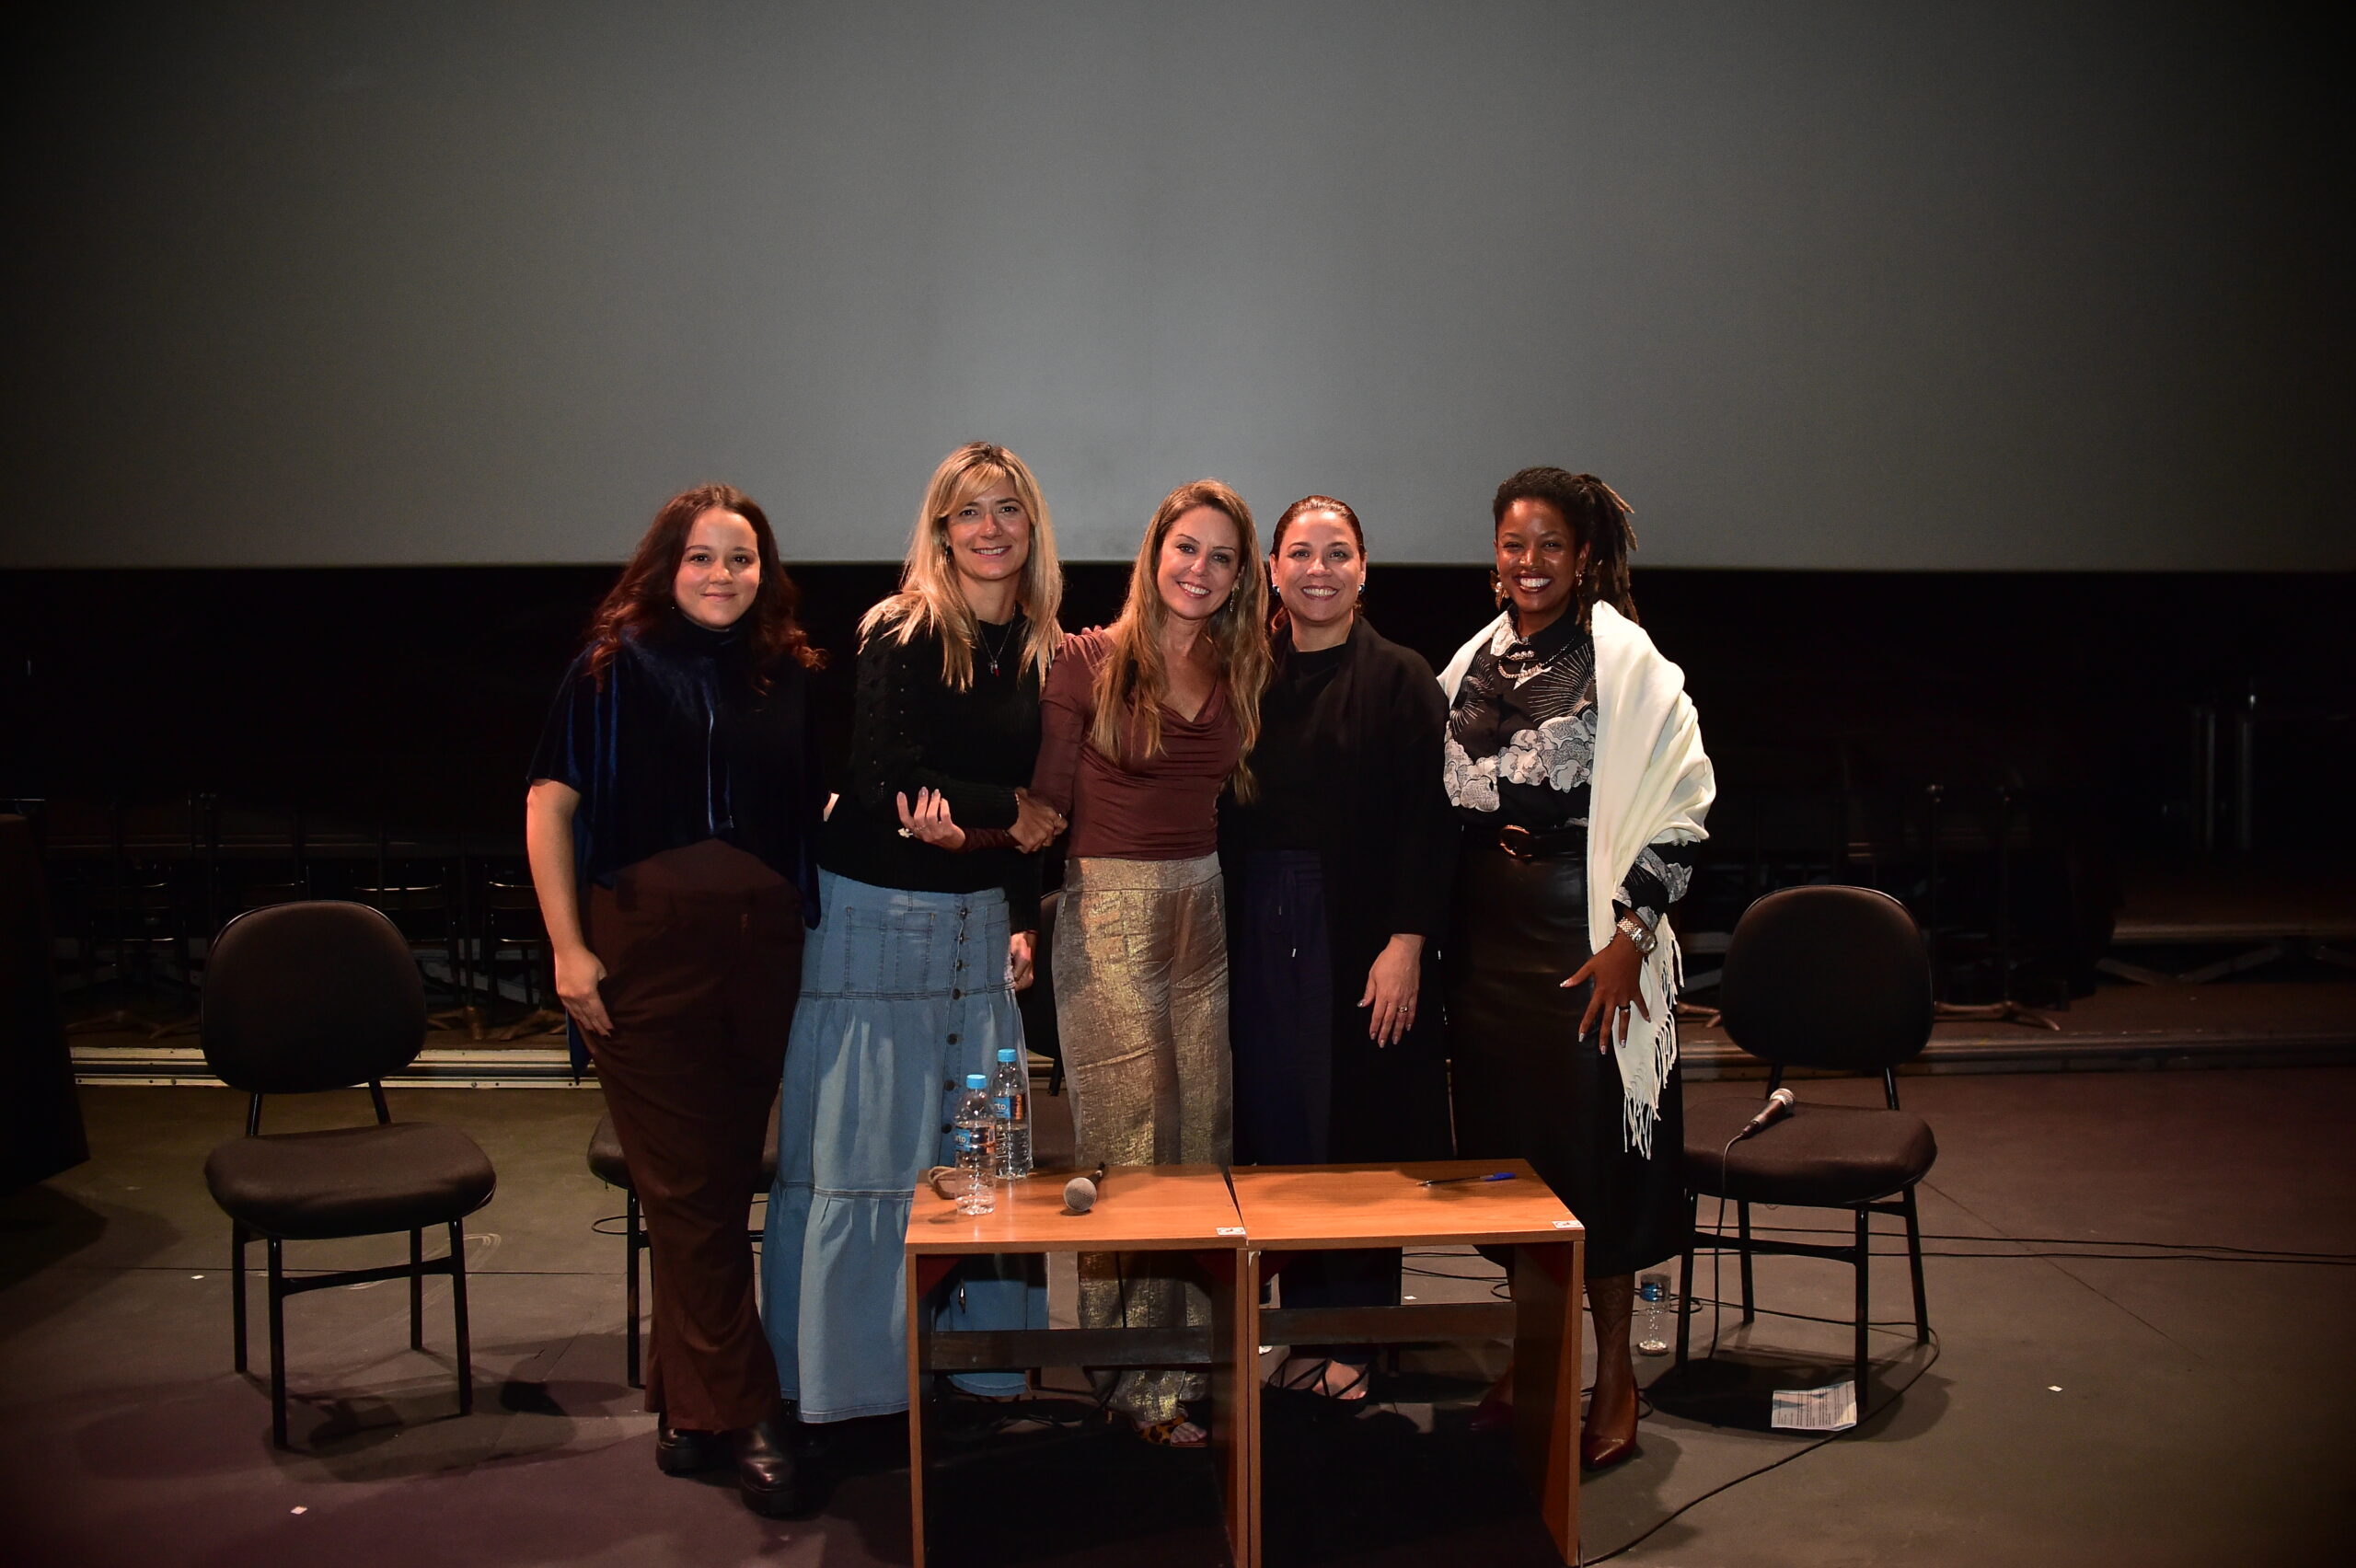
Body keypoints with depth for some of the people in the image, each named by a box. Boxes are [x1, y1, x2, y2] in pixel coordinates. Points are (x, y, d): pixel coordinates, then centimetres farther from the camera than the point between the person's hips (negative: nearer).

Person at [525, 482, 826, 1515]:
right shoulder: (616, 665, 0)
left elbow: (815, 805, 18)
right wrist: (567, 945, -8)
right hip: (645, 945, -3)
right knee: (687, 1184, 0)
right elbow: (551, 803, -3)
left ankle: (688, 1399, 27)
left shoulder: (788, 673, 8)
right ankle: (742, 1416, 9)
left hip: (760, 946, 3)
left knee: (724, 1178, 11)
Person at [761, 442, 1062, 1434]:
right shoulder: (903, 635, -10)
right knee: (859, 1147, 0)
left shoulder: (1038, 649, 9)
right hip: (876, 914, -5)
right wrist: (1009, 813, -7)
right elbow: (886, 782, -16)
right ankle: (835, 1370, 12)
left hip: (979, 921, 6)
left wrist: (1023, 917, 9)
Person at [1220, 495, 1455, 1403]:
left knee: (1357, 1125, 2)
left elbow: (1428, 821, -7)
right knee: (1275, 1122, 7)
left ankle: (1356, 1336, 14)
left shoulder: (1399, 680, -2)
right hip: (1259, 934, 4)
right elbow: (1223, 814, 10)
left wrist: (1407, 941, -15)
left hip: (1359, 932, -4)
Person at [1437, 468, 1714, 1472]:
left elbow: (1678, 809, -9)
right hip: (1485, 931, 5)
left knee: (1588, 1144, -1)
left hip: (1583, 935, -5)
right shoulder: (1474, 662, 11)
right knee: (1502, 1143, 9)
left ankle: (1614, 1378, 14)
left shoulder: (1628, 662, -5)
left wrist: (1629, 937, -15)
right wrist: (1432, 931, 10)